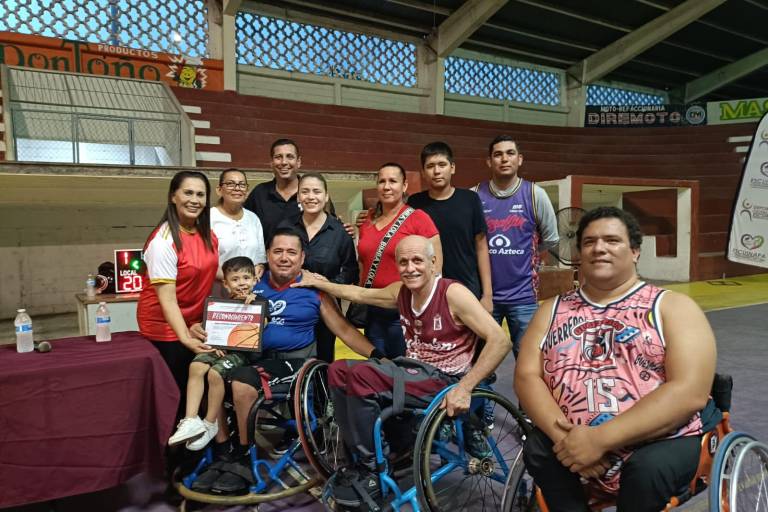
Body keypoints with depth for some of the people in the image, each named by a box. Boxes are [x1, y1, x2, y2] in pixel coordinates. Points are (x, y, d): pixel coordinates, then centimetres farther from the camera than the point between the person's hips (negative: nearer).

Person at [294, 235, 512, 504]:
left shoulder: (453, 293, -17)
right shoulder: (401, 292, 4)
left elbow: (501, 341, -22)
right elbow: (358, 293, 20)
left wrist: (464, 388, -28)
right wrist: (318, 283, 28)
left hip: (444, 380, -8)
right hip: (413, 370, 8)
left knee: (360, 376, -23)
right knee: (339, 370, -2)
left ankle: (372, 472, -8)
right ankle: (356, 455, 5)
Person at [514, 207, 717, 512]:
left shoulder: (672, 307, 1)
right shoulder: (553, 310, 11)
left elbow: (690, 392, -13)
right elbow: (526, 377, 1)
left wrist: (600, 439, -22)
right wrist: (562, 435, -19)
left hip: (664, 442, -1)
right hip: (576, 447, 2)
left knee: (649, 468, -32)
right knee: (537, 449, -26)